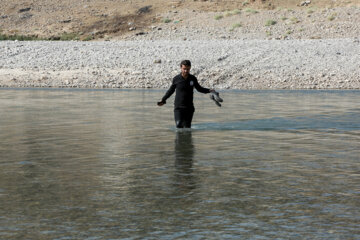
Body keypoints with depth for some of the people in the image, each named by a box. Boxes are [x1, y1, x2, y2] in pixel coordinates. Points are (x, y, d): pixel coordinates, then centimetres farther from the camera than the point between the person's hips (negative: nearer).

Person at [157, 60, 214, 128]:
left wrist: (209, 90, 3)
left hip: (189, 107, 2)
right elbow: (171, 90, 12)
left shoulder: (193, 79, 2)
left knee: (187, 127, 2)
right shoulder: (176, 79, -3)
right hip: (178, 107, -2)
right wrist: (163, 100, 13)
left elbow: (199, 88, 18)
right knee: (179, 125, -18)